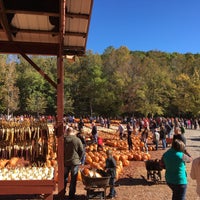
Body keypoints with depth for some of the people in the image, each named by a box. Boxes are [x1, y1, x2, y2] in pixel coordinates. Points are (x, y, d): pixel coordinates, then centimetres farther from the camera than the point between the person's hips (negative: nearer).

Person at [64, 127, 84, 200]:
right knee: (73, 179, 9)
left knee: (64, 177, 20)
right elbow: (81, 151, -6)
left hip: (65, 162, 2)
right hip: (75, 162, -2)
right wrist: (79, 159, 9)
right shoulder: (77, 140, -11)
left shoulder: (63, 140, -6)